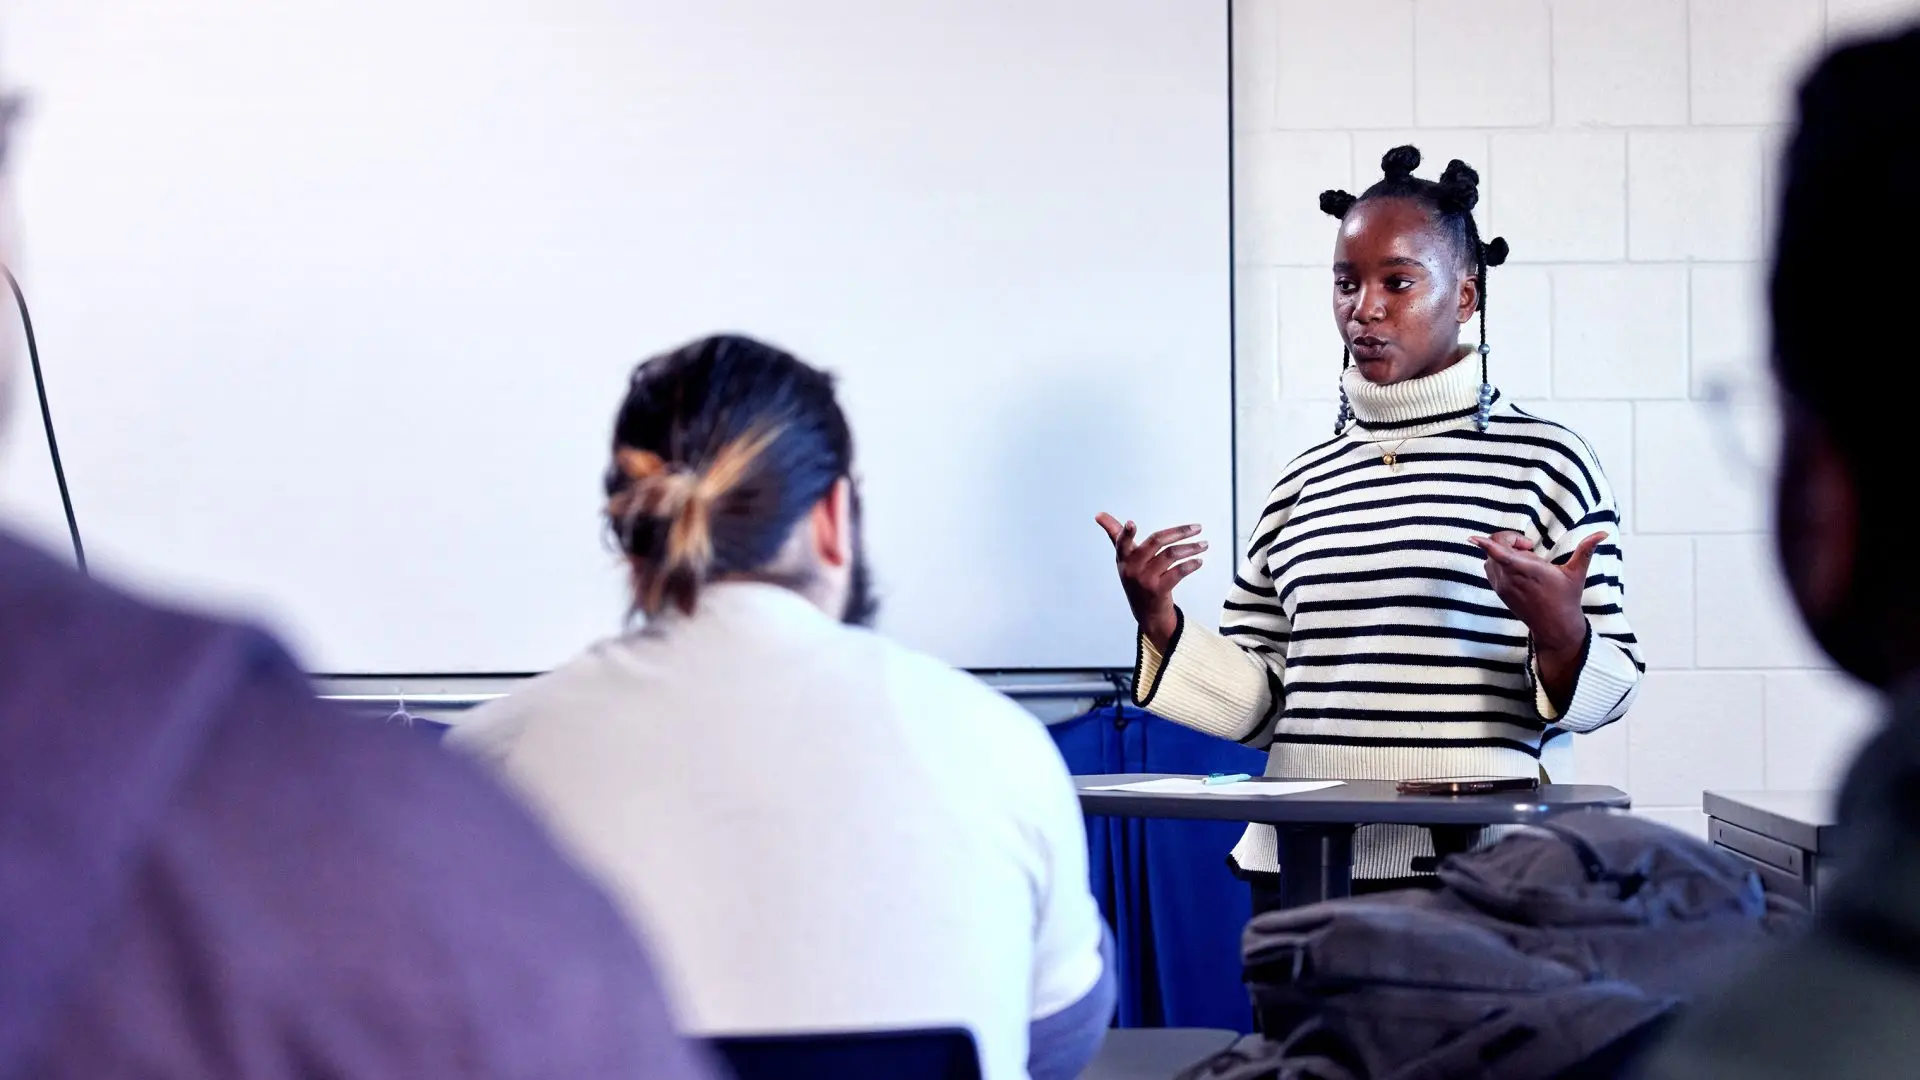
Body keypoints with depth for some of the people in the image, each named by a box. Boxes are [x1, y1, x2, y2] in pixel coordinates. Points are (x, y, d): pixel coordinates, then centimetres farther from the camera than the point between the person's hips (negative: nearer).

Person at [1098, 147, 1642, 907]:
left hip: (1468, 872, -4)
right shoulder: (1303, 483, 12)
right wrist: (1158, 622, -2)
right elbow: (1253, 702, 13)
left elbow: (1608, 693, -1)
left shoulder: (1545, 461, -1)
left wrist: (1559, 632, -21)